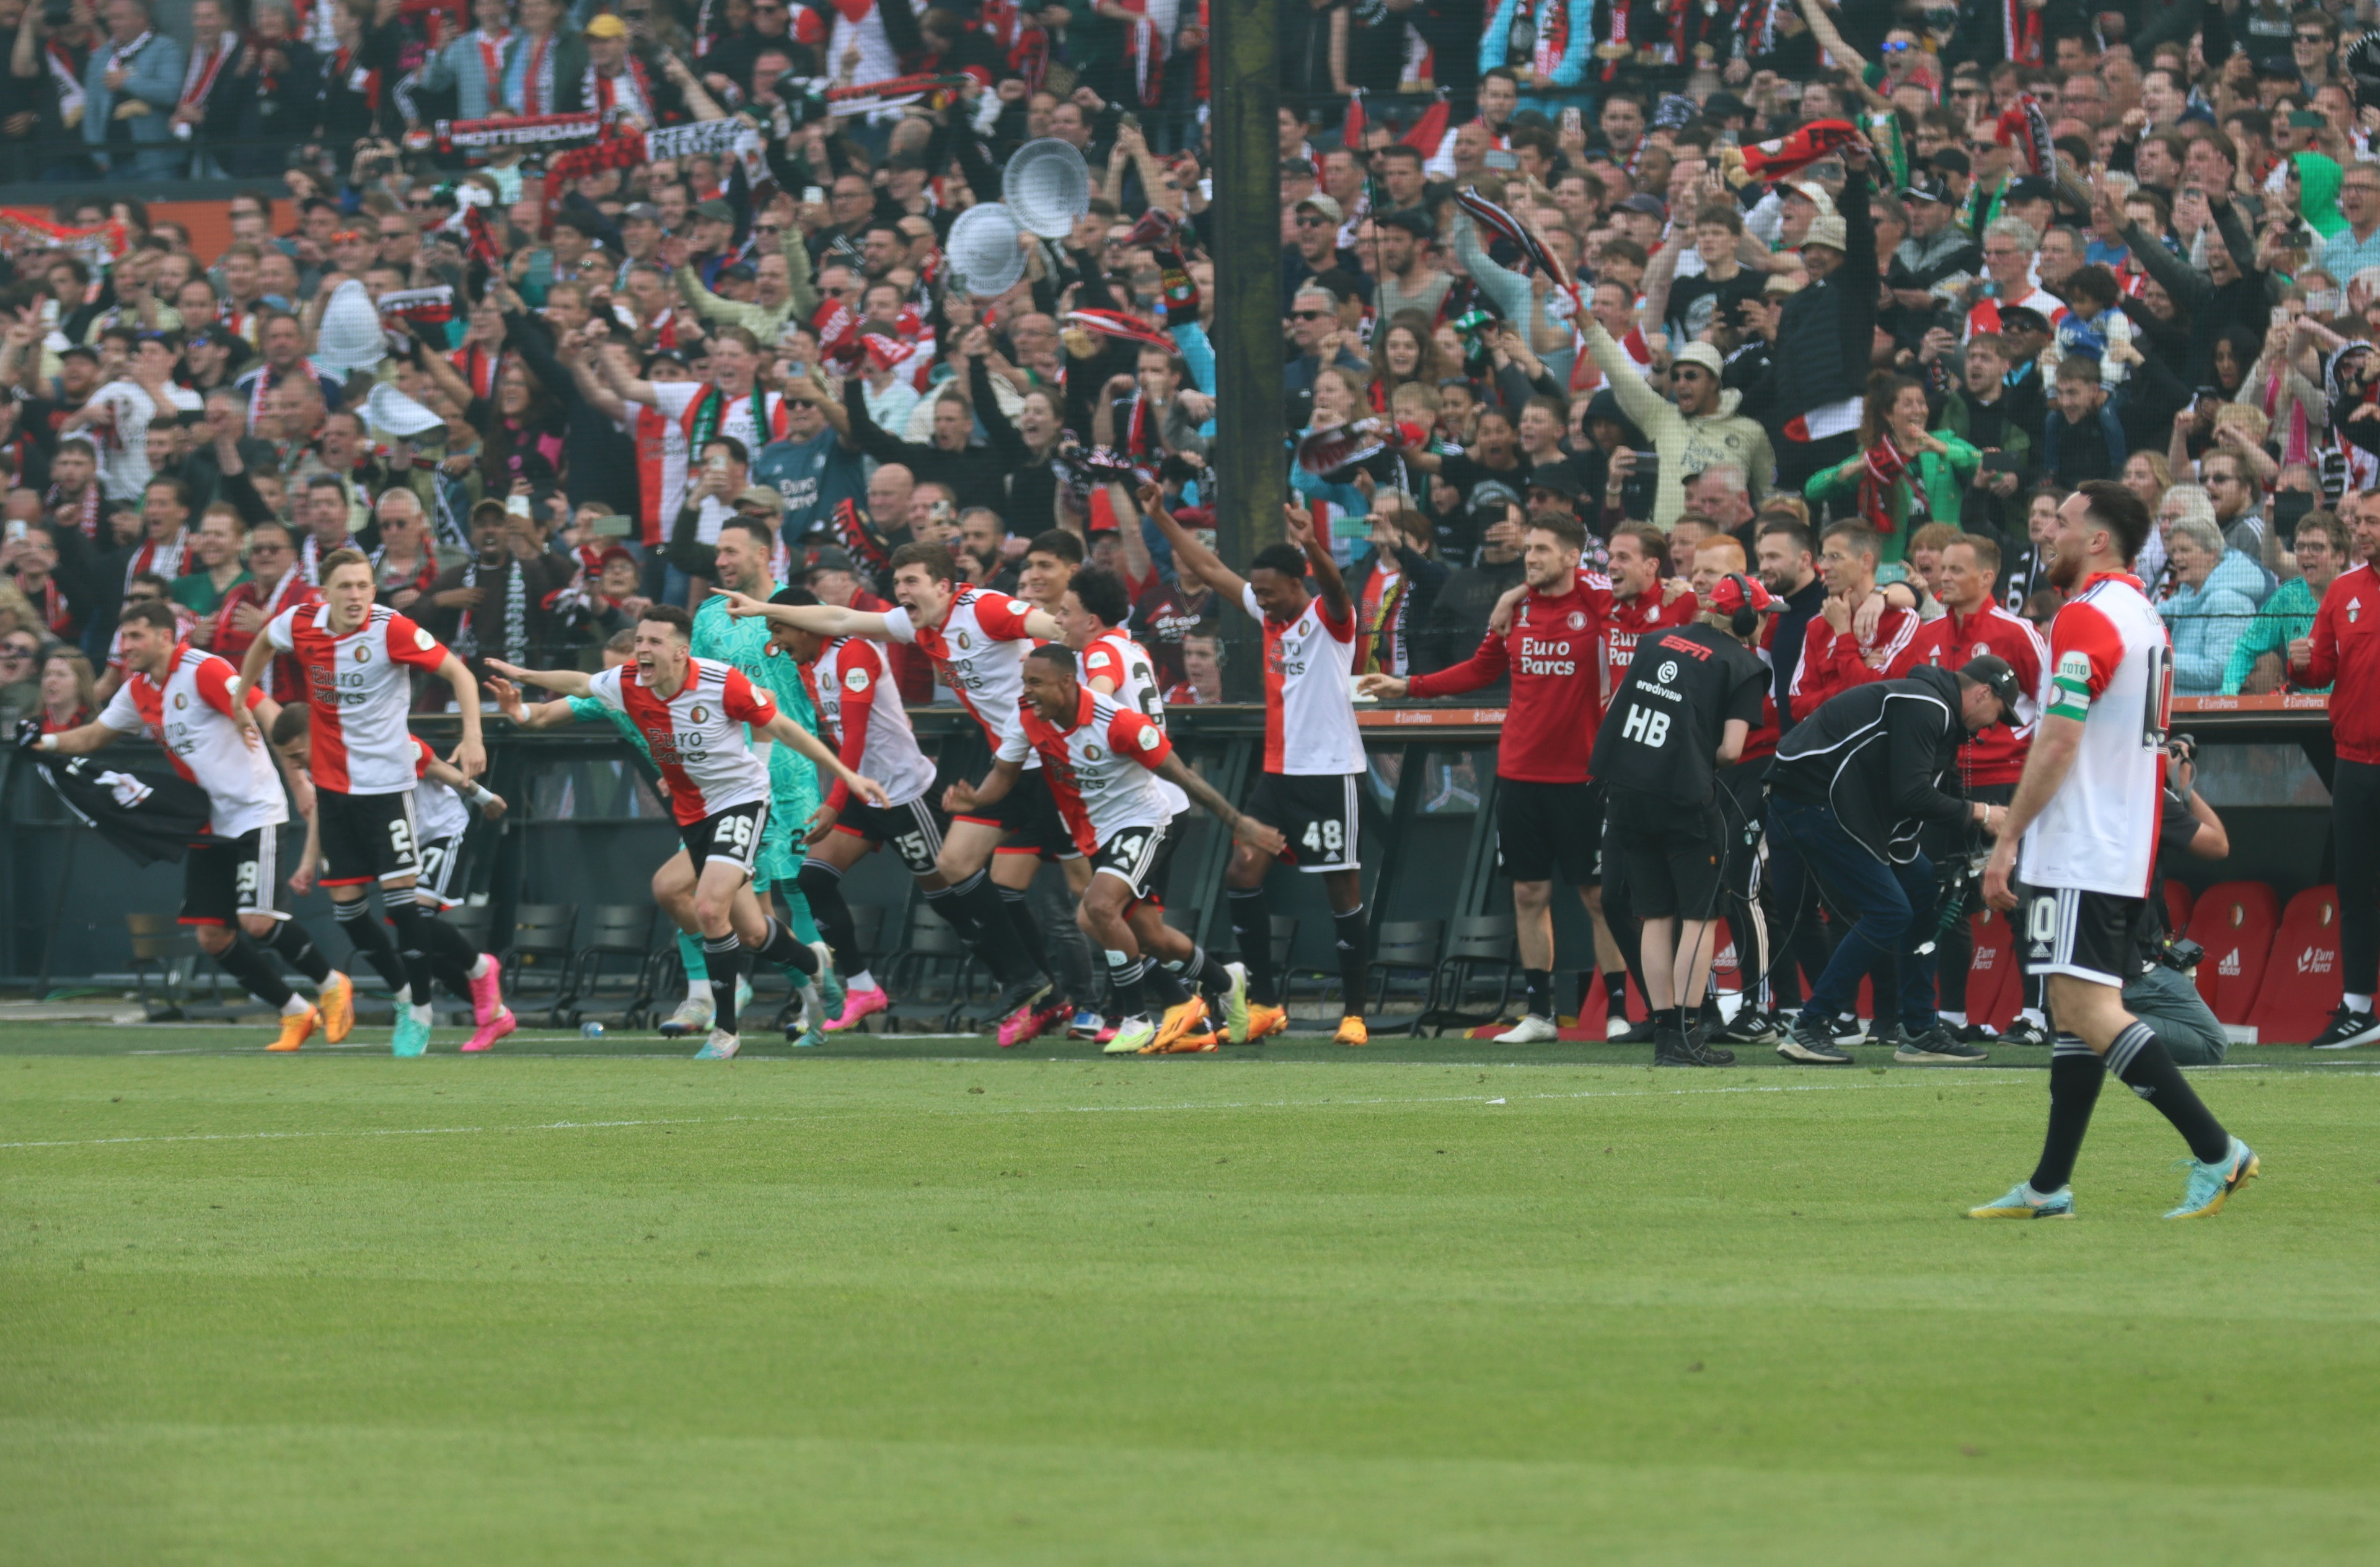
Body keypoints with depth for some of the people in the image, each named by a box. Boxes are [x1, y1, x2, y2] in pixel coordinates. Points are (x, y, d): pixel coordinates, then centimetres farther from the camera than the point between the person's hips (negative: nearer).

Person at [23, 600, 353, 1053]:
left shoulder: (203, 671, -17)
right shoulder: (138, 691, 8)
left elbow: (270, 713, -24)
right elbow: (93, 736, 17)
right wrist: (49, 741, -3)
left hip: (253, 812, -8)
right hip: (208, 824, 8)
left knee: (257, 923, -17)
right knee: (212, 936, 0)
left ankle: (331, 986, 7)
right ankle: (296, 1014, 12)